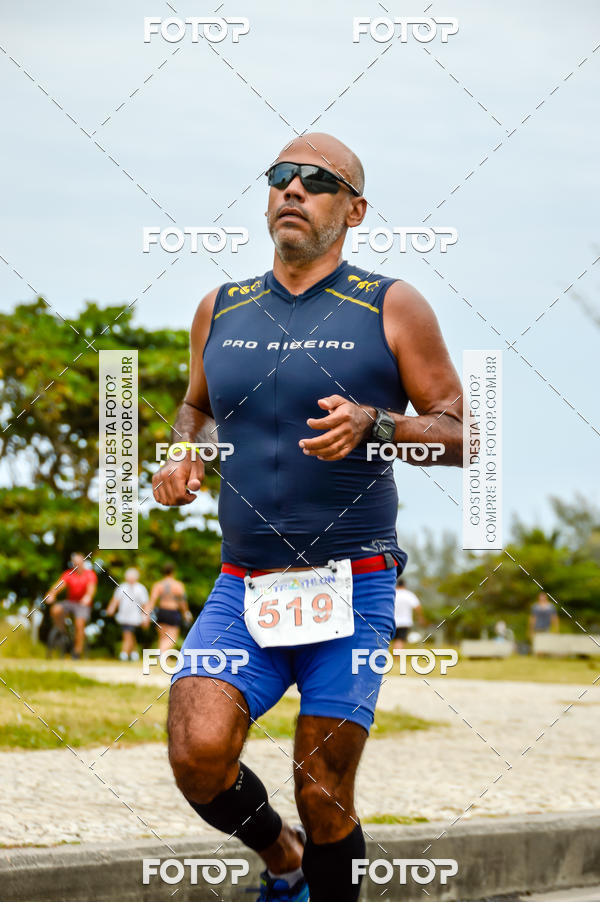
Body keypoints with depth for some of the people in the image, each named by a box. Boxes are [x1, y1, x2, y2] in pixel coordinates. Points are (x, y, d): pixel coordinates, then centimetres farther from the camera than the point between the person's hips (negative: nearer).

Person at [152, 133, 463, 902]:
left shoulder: (391, 309, 1)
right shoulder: (220, 311, 11)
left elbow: (458, 435, 1)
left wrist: (373, 425, -17)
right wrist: (184, 453, 5)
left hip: (352, 590, -2)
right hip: (244, 590, 3)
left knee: (324, 794, -3)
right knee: (198, 752, -18)